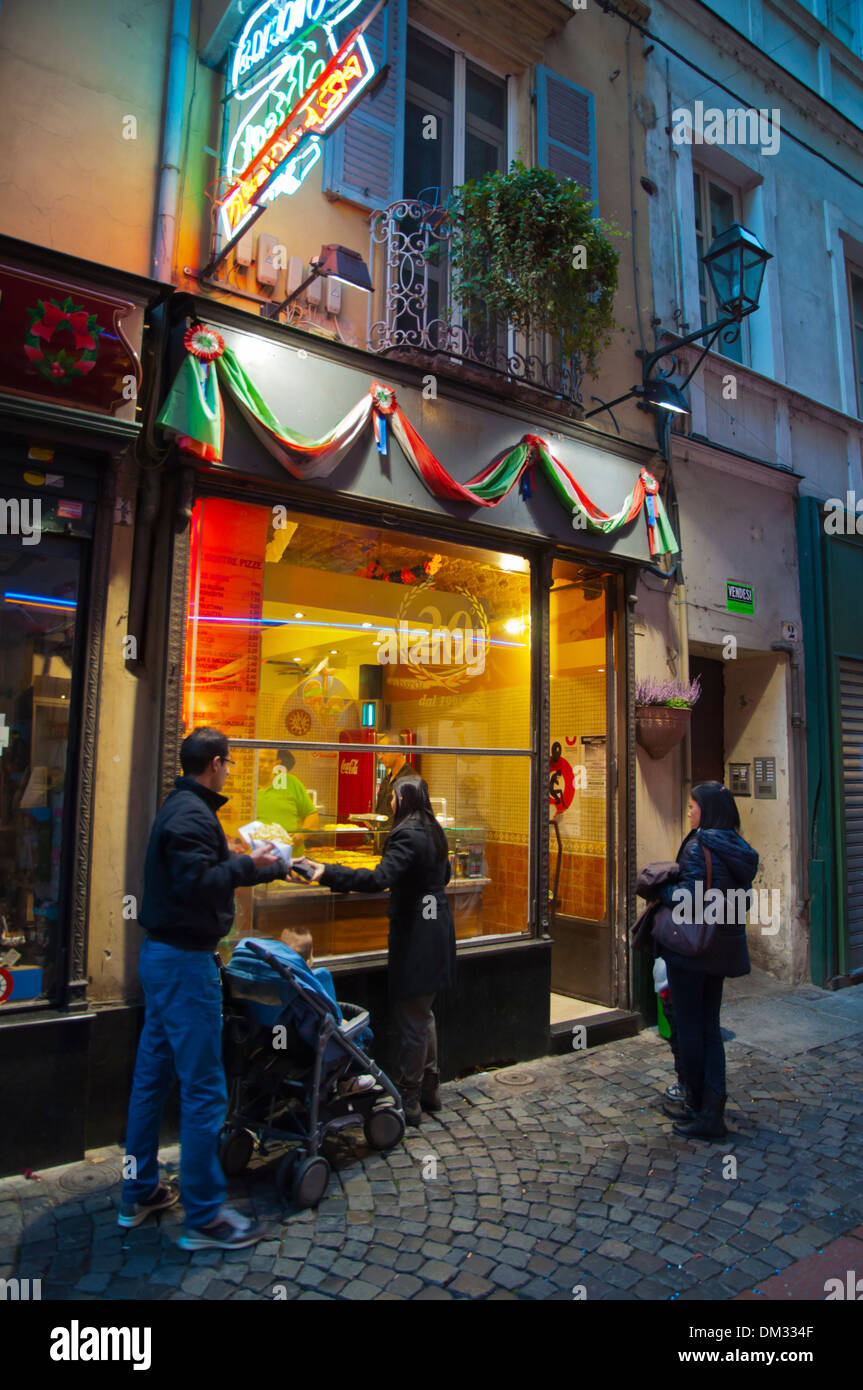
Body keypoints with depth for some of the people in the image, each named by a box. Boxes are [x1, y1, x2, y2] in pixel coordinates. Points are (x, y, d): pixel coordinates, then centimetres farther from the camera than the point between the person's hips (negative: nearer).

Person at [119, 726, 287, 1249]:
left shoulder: (178, 807, 13)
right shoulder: (193, 814, -19)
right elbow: (196, 883, -28)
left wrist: (242, 862, 20)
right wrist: (248, 865, -17)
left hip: (162, 953, 11)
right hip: (185, 961, -11)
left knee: (153, 1076, 18)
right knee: (204, 1088, -2)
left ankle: (140, 1192, 31)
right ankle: (204, 1217, 9)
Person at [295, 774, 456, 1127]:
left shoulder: (407, 835, -20)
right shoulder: (434, 833, 8)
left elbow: (380, 878, -33)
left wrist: (326, 873, -40)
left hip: (415, 935, -10)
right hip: (437, 925, 10)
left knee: (411, 1020, 2)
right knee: (423, 1014, 21)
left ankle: (409, 1101, 13)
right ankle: (429, 1088, 33)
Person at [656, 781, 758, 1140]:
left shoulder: (699, 845, -18)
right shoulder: (738, 850, 7)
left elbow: (690, 897, -26)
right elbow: (743, 899, 12)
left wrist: (660, 890, -9)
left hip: (692, 947, -8)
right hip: (723, 949, 8)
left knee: (688, 1028, 5)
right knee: (709, 1027, 15)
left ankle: (698, 1110, 15)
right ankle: (713, 1110, 18)